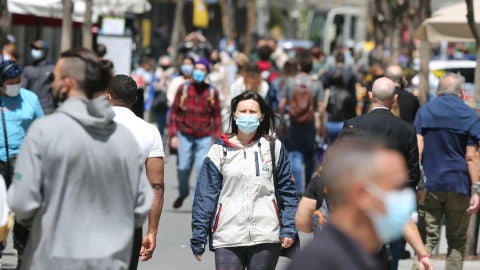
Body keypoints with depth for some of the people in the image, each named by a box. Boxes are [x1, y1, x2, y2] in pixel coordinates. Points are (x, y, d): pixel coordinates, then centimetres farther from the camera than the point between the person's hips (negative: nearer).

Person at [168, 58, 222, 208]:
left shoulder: (212, 92, 2)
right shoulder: (183, 89, 1)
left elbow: (216, 116, 6)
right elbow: (174, 112, 3)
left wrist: (217, 138, 1)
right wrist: (173, 135, -2)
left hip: (204, 137, -1)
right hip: (185, 135, 1)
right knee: (183, 168, 3)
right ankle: (183, 192, 31)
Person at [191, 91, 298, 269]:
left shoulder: (273, 147, 7)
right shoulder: (219, 150, 5)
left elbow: (286, 191, 8)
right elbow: (206, 194, 4)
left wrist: (288, 229, -2)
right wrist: (198, 237, -1)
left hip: (266, 236, 1)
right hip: (227, 238, 0)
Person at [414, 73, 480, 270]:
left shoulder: (424, 112, 4)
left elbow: (417, 148, -4)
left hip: (430, 186, 1)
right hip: (459, 187, -1)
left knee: (427, 239, 2)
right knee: (457, 241, 10)